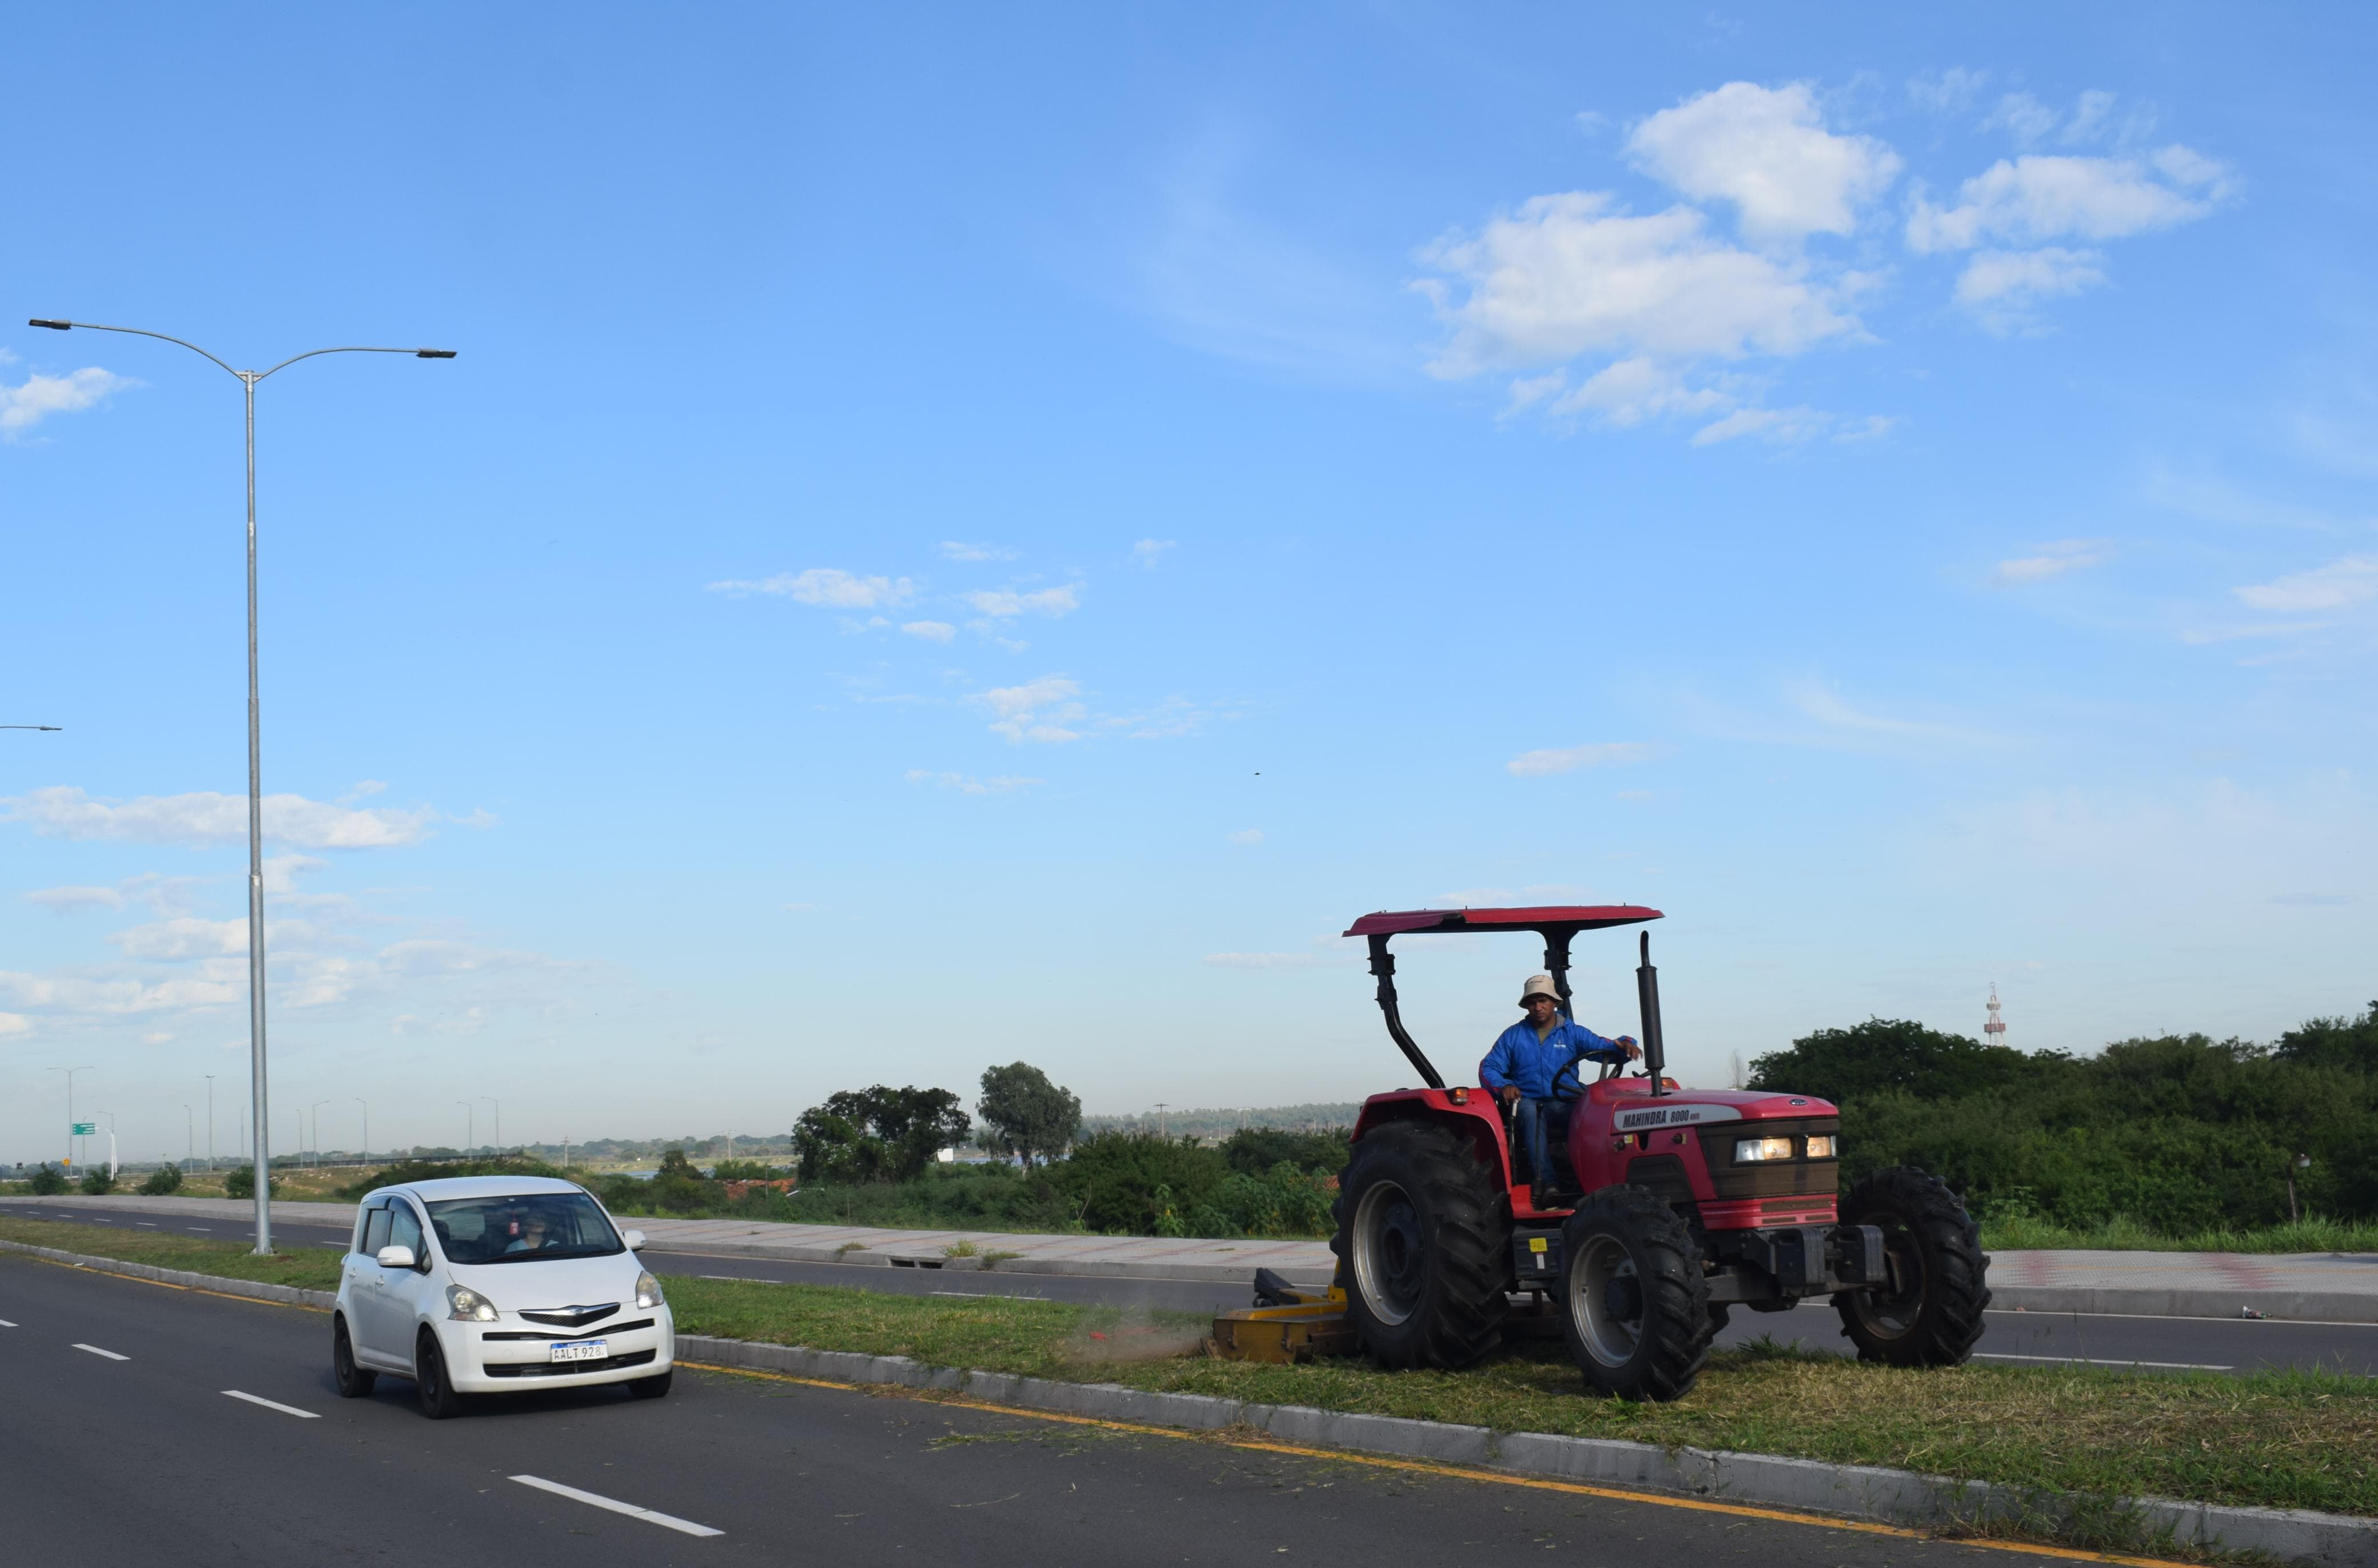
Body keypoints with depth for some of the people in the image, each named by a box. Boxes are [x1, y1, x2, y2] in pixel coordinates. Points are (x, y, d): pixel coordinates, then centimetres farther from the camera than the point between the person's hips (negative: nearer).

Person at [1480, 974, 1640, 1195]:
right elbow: (1488, 1068, 10)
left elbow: (1606, 1048, 3)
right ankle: (1545, 1182, -46)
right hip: (1527, 1101, 0)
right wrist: (1503, 1086, -11)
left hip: (1564, 1103, 0)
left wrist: (1625, 1045, -20)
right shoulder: (1512, 1036, 15)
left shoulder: (1573, 1034, 14)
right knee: (1531, 1113, -37)